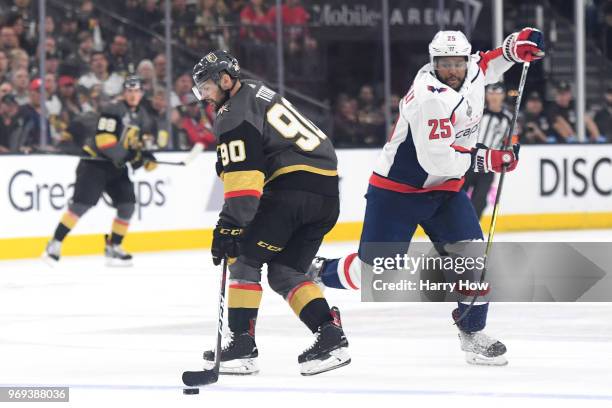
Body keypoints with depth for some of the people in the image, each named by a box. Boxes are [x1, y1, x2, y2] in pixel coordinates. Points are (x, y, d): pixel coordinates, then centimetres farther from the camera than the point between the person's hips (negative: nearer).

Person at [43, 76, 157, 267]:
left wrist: (147, 158, -2)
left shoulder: (143, 119, 10)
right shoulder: (113, 111, -16)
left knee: (127, 205, -2)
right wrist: (127, 154, -27)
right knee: (81, 204, -14)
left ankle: (113, 247, 10)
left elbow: (140, 144, 19)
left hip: (117, 166, 8)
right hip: (95, 163, -8)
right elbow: (103, 140, -24)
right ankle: (54, 245, -10)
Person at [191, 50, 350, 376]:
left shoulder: (235, 115, -8)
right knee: (285, 273, 12)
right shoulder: (257, 93, 22)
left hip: (294, 184, -9)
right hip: (327, 193, 9)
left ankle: (243, 346, -5)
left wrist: (229, 226, -20)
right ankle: (330, 336, -1)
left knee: (244, 257, -1)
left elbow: (242, 176, -18)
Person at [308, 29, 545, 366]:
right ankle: (319, 272, 26)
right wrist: (485, 159, -25)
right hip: (396, 189, -7)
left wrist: (513, 48, 4)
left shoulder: (471, 73, -3)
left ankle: (473, 334, 1)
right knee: (371, 271, -3)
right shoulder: (430, 97, -28)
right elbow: (436, 158, -31)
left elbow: (484, 67, 23)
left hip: (444, 188, 7)